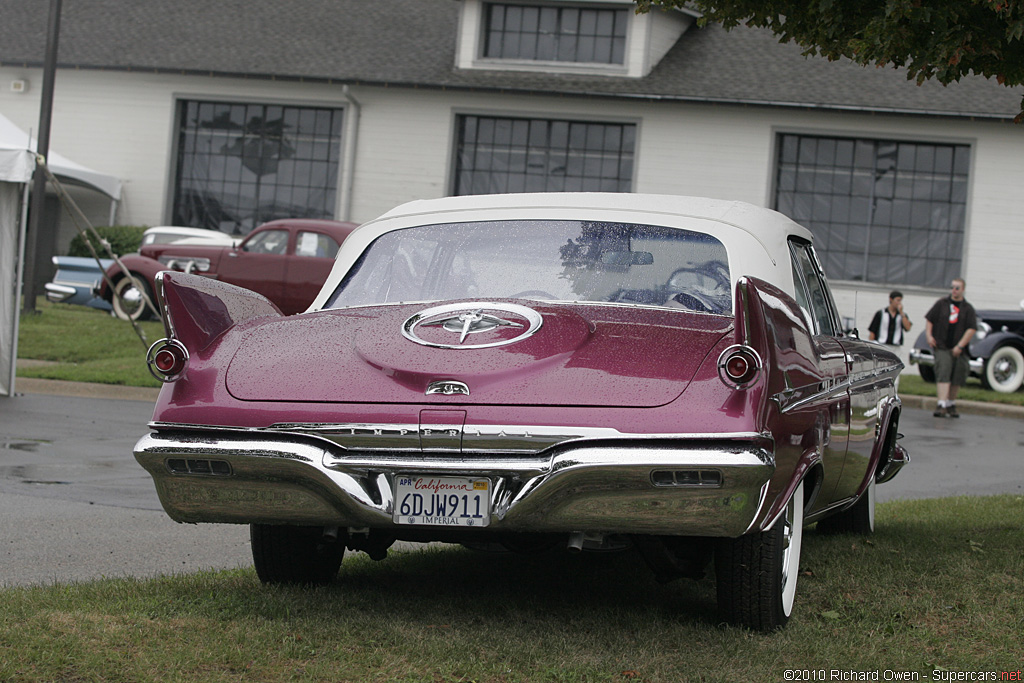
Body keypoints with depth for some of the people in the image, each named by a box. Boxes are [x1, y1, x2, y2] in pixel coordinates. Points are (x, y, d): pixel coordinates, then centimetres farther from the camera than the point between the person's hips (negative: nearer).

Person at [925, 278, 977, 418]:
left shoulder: (968, 309, 4)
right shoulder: (941, 304, 6)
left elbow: (972, 329, -3)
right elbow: (929, 319, 13)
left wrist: (960, 346, -11)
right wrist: (929, 335, -2)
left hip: (959, 350, 2)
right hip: (941, 347, -2)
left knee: (957, 380, 10)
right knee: (943, 374, -17)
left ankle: (951, 405, 29)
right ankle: (941, 405, -26)